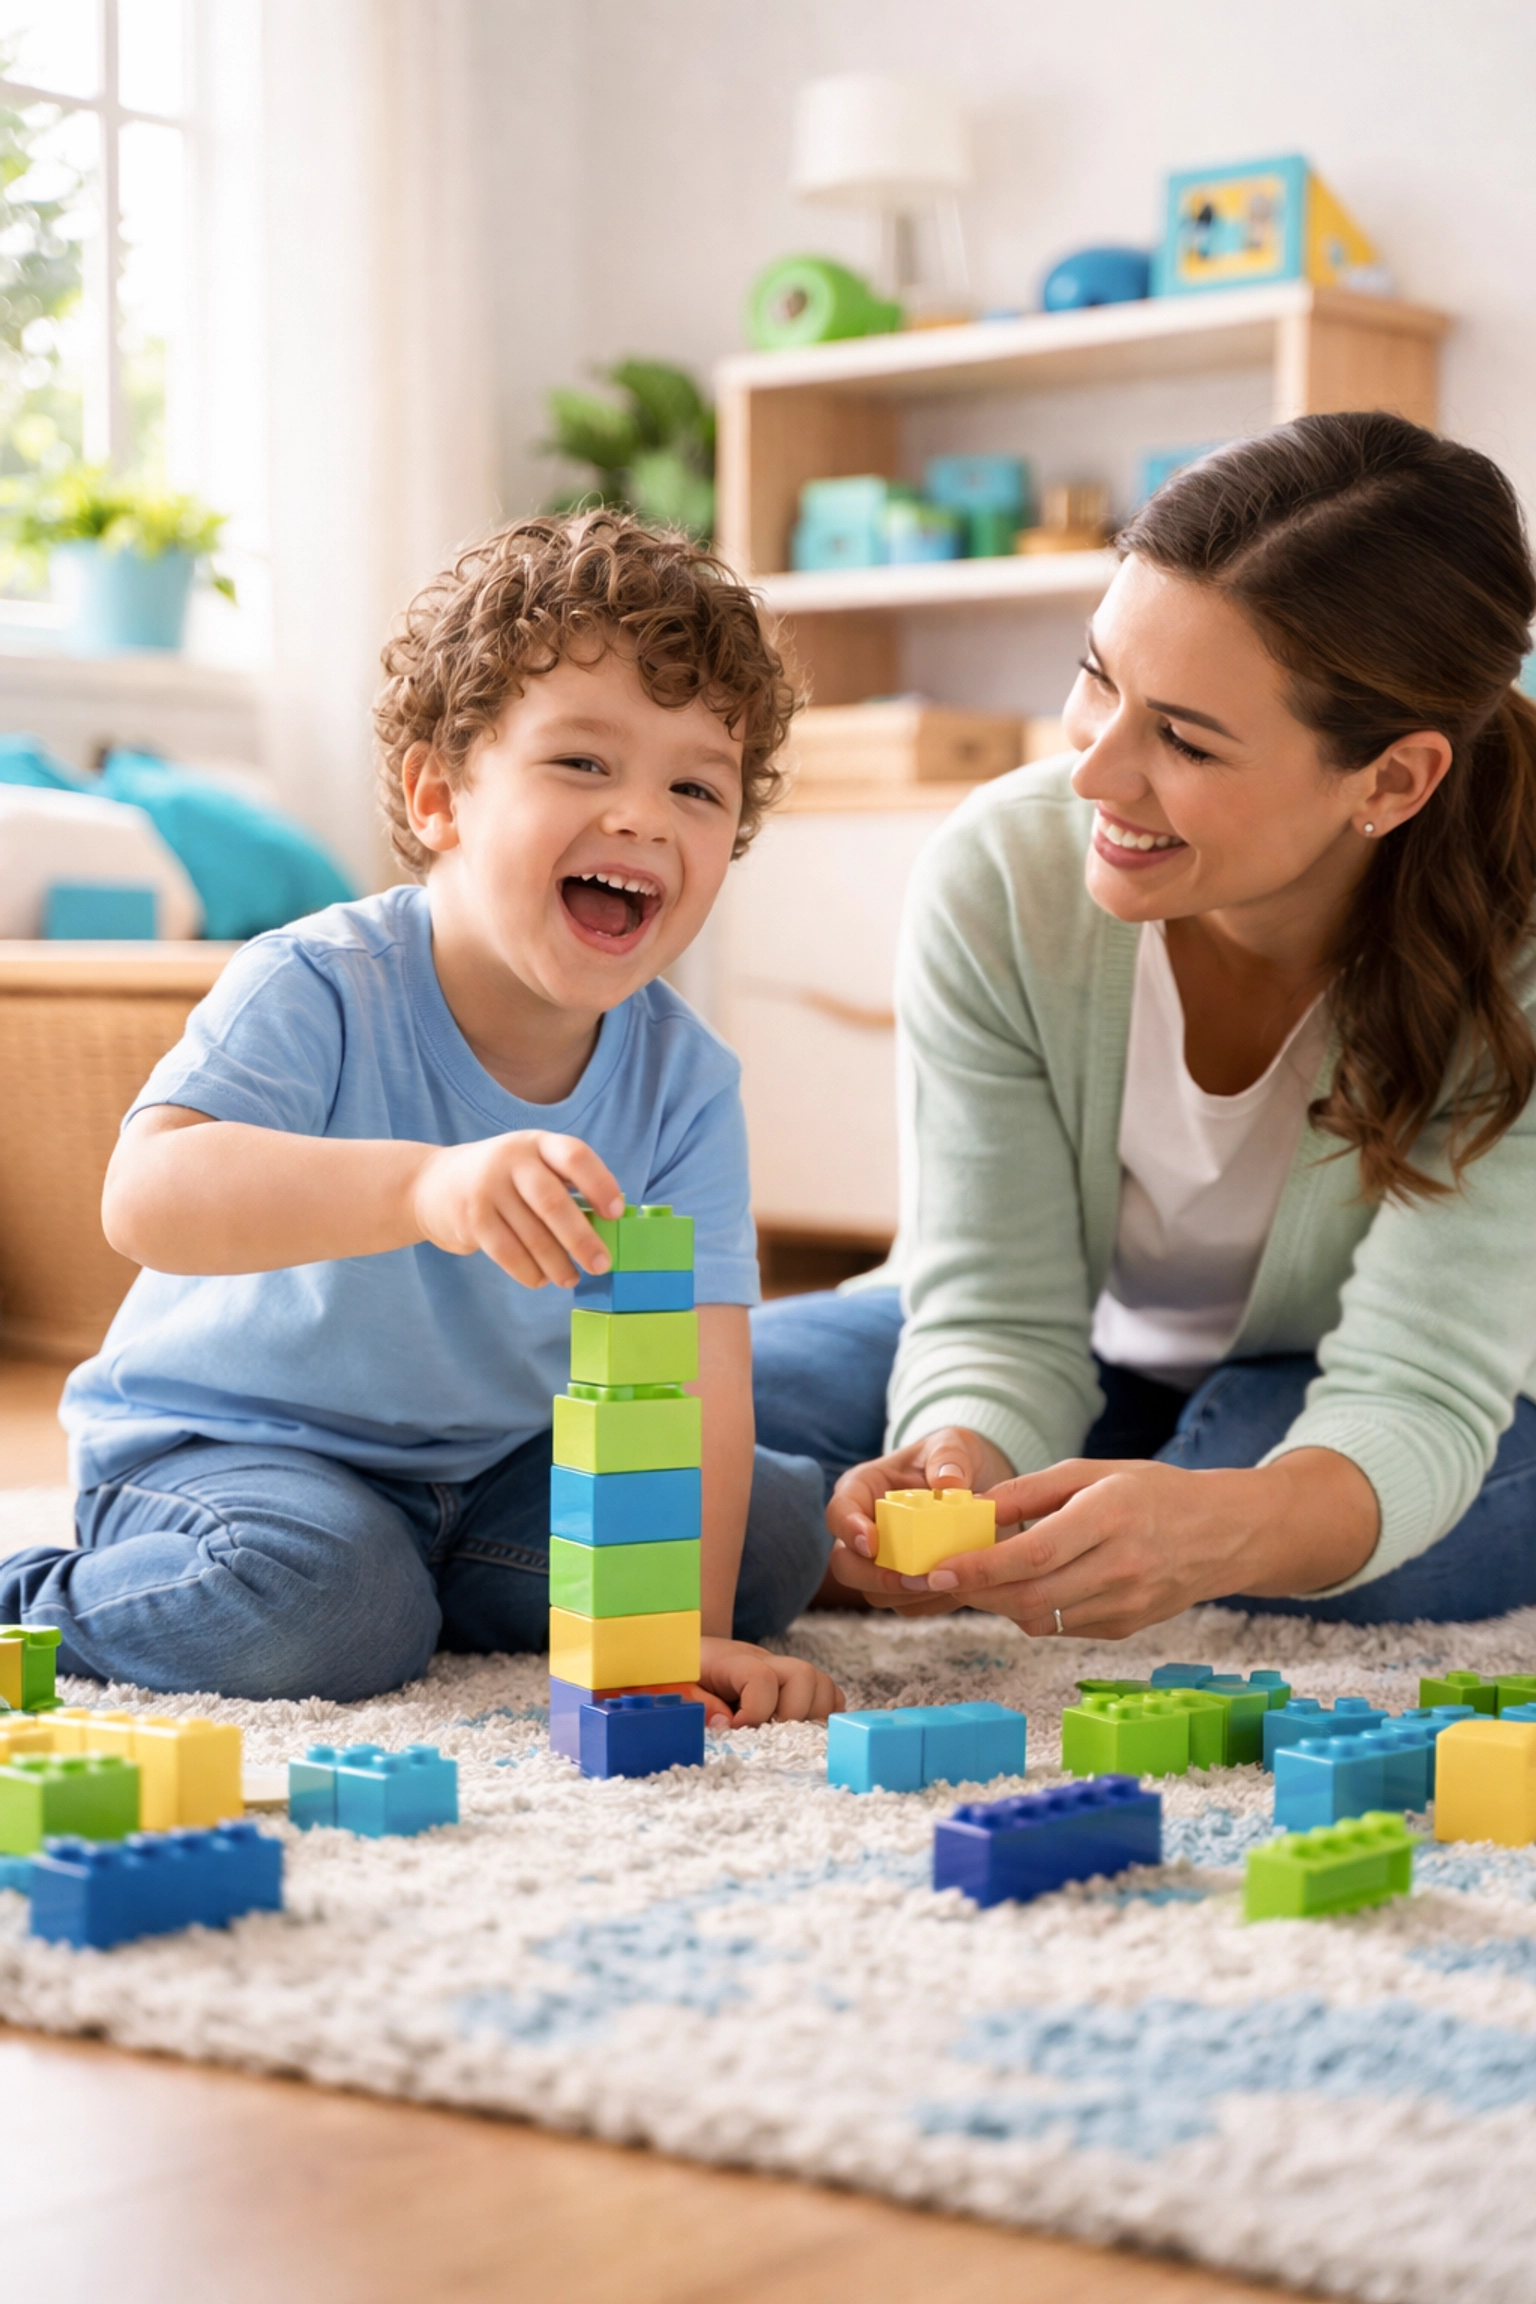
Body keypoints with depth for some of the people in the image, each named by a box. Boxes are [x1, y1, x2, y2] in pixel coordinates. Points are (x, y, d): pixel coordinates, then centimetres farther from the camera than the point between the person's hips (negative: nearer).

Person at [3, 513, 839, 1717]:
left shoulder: (687, 1081, -12)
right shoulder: (321, 990, -26)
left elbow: (697, 1365, -17)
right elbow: (146, 1196, -43)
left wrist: (687, 1627, -29)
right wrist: (423, 1185, -59)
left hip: (495, 1459, 5)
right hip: (223, 1436, -5)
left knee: (778, 1535, -3)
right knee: (322, 1605, -33)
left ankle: (417, 1586, 8)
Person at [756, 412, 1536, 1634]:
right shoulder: (1002, 878, -26)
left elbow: (1412, 1390, -35)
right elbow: (1000, 1313, -21)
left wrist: (1217, 1531, -58)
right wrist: (961, 1467, -47)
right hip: (1083, 1372, 1)